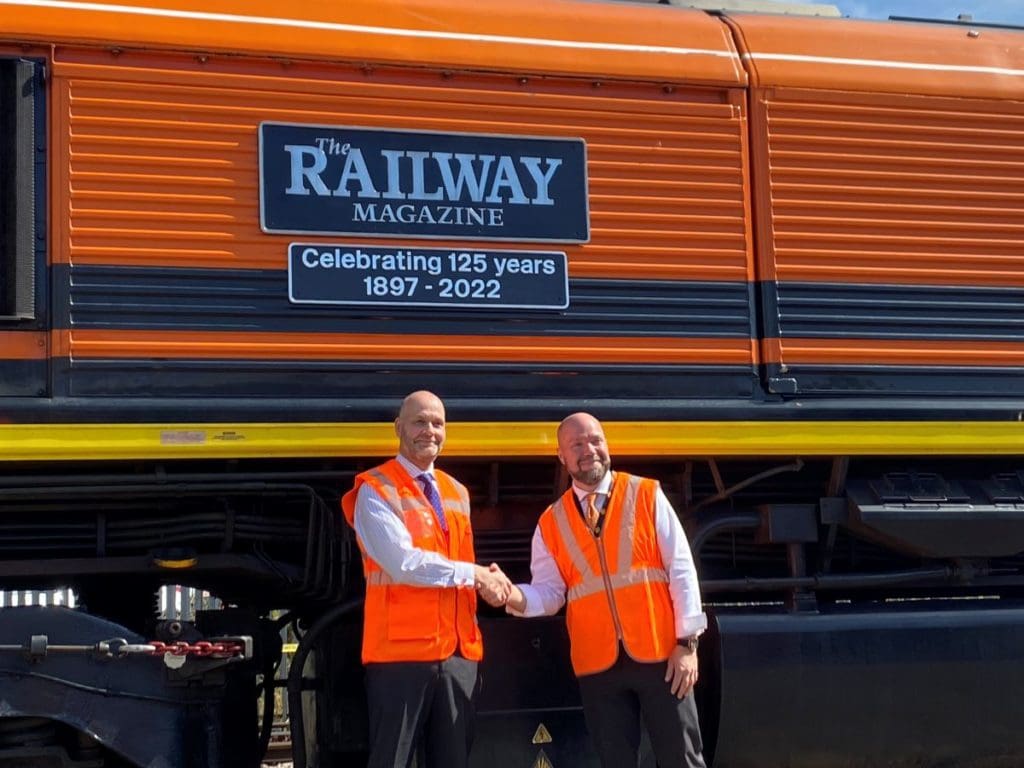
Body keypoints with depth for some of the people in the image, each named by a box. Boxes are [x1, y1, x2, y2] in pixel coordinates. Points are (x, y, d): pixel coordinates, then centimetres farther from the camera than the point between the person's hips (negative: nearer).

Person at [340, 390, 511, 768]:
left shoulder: (457, 493, 18)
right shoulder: (375, 491, -5)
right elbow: (404, 563, -17)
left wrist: (486, 580, 0)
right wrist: (473, 574, -11)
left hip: (459, 651, 7)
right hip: (401, 650, -6)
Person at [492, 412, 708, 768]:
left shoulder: (647, 495, 2)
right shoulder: (551, 522, 8)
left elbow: (681, 569, -1)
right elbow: (550, 593, 6)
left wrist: (687, 642, -7)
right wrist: (515, 596, -17)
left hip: (660, 654, -2)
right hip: (598, 665, 2)